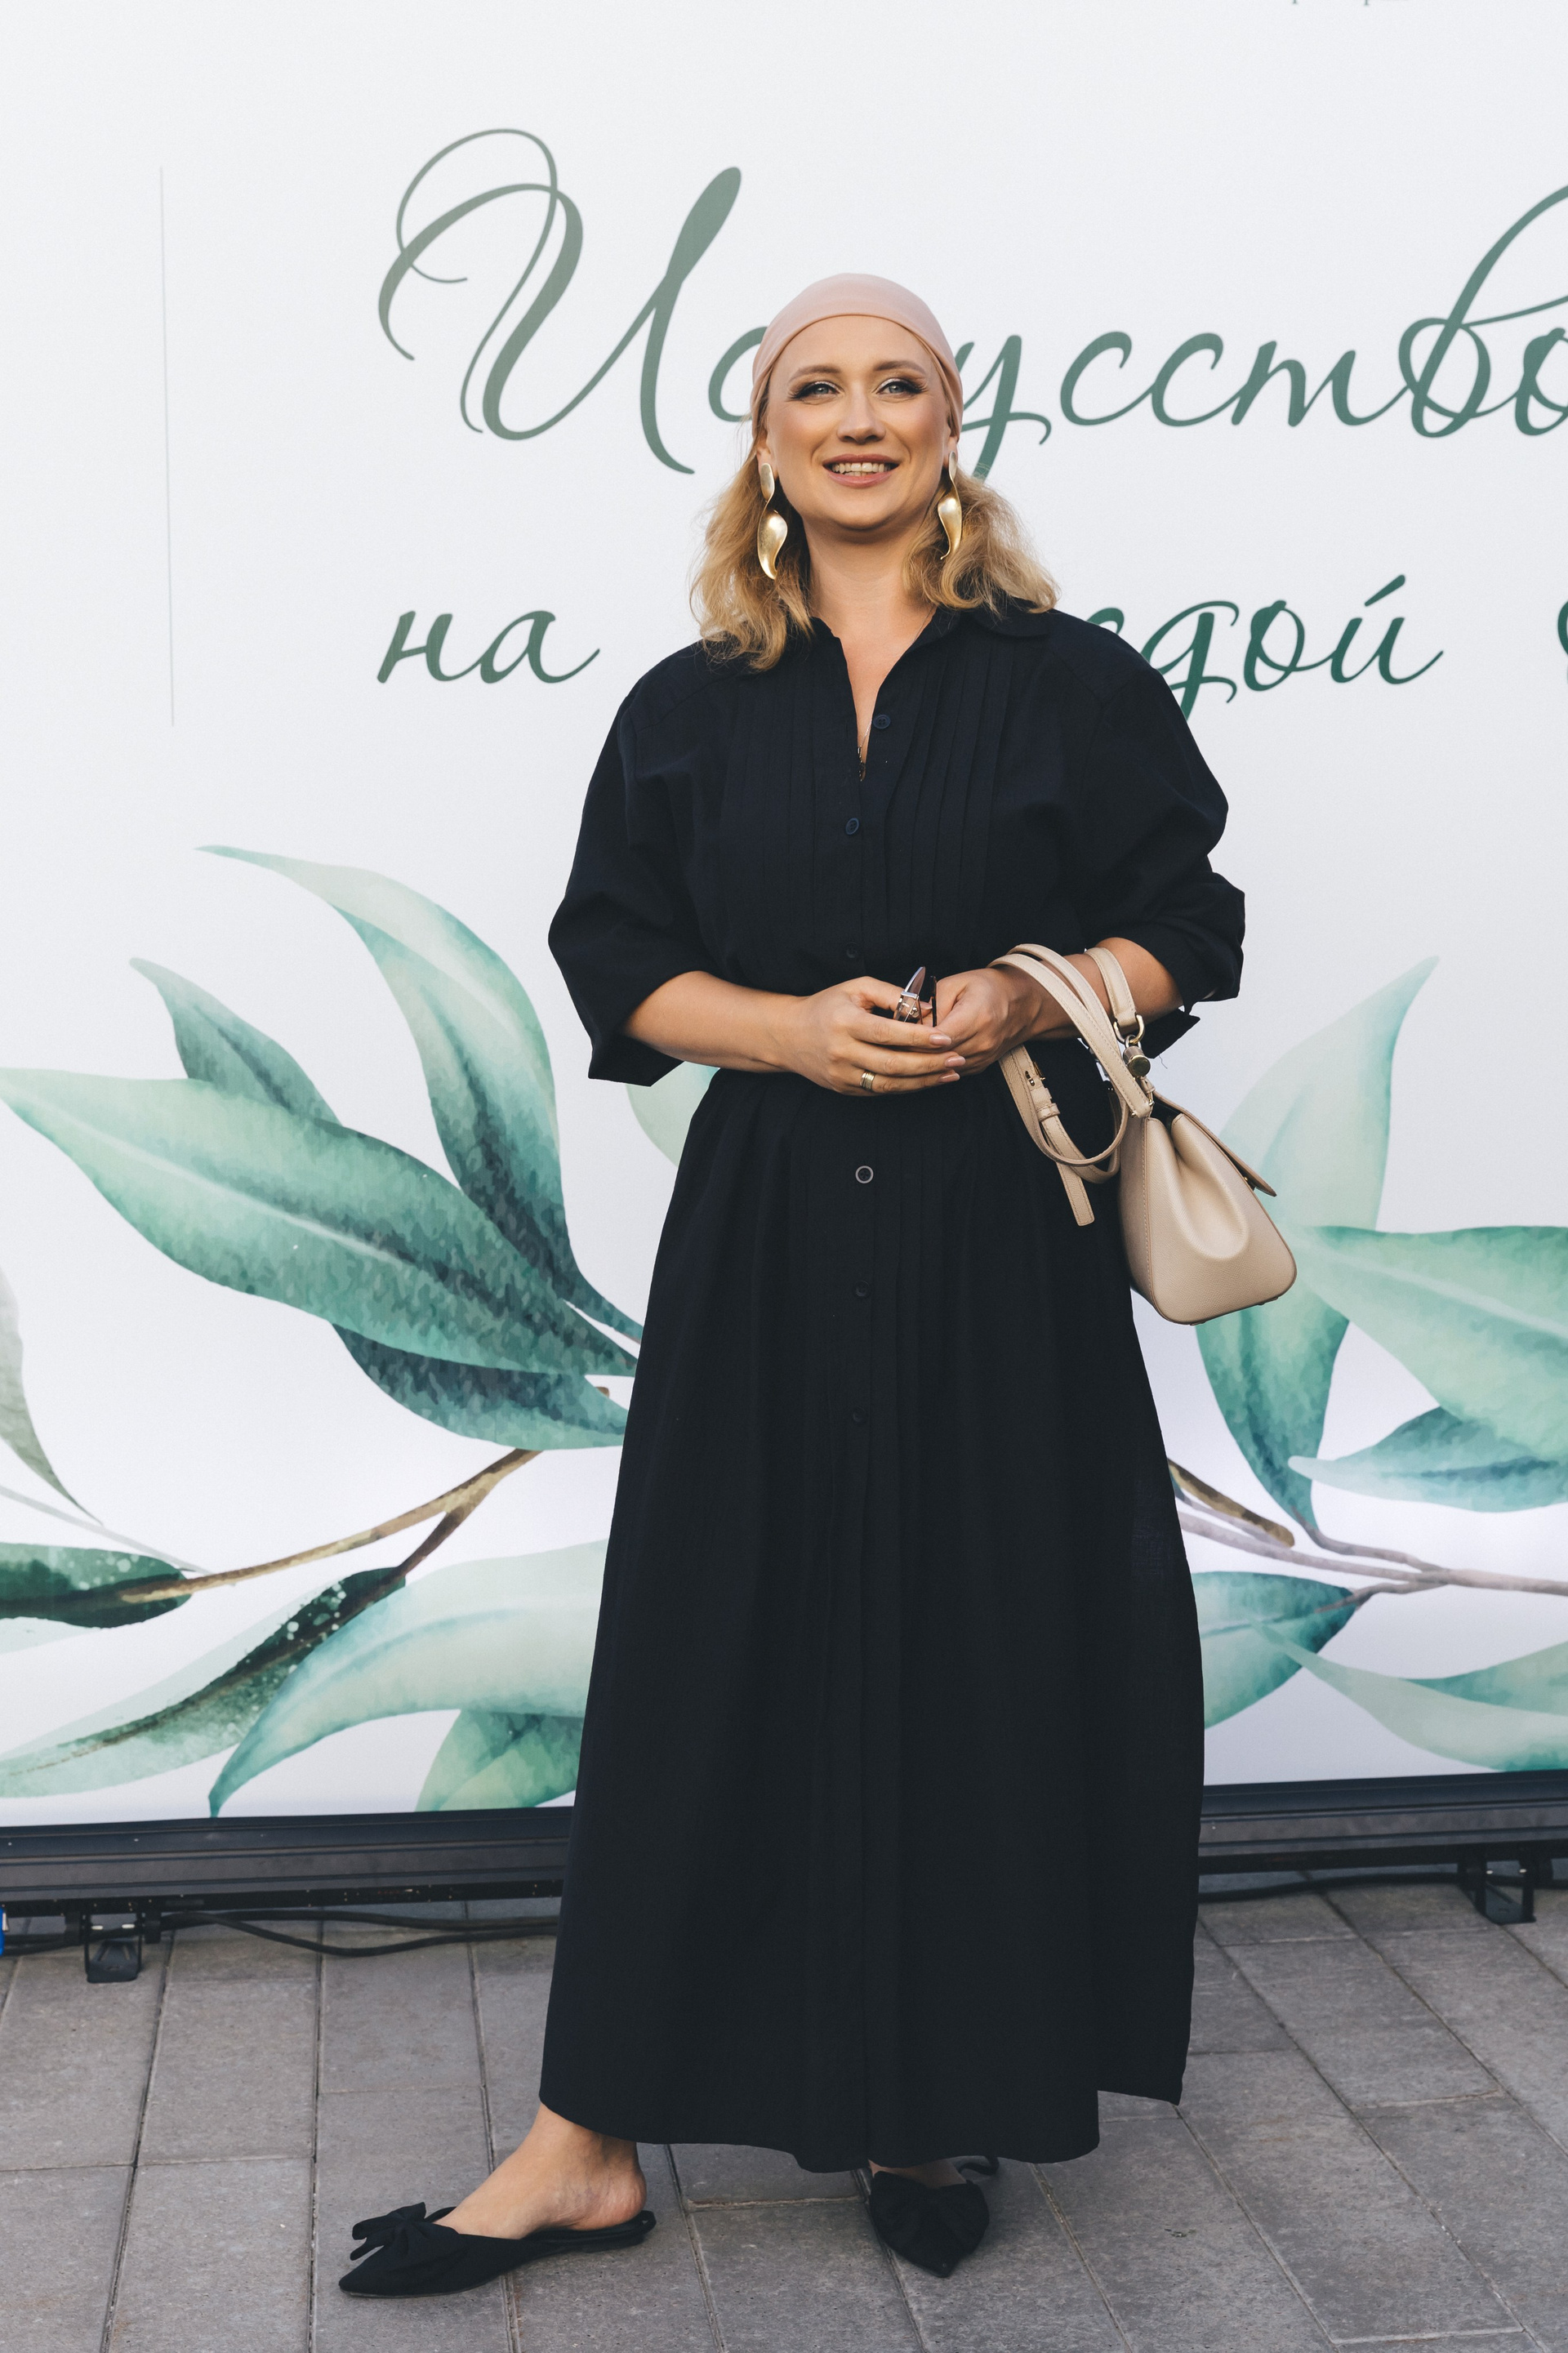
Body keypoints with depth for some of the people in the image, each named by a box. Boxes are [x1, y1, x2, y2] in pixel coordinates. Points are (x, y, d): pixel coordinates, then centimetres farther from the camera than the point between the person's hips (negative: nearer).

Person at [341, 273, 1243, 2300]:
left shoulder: (1070, 683, 4)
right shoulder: (691, 709, 9)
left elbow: (1183, 928, 4)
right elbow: (614, 960, 6)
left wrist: (1019, 1000, -15)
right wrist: (786, 1025, -13)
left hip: (998, 1245, -1)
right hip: (764, 1247, 1)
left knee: (985, 1656, 4)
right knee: (721, 1660, 3)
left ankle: (929, 2112, 23)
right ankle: (586, 2147, 12)